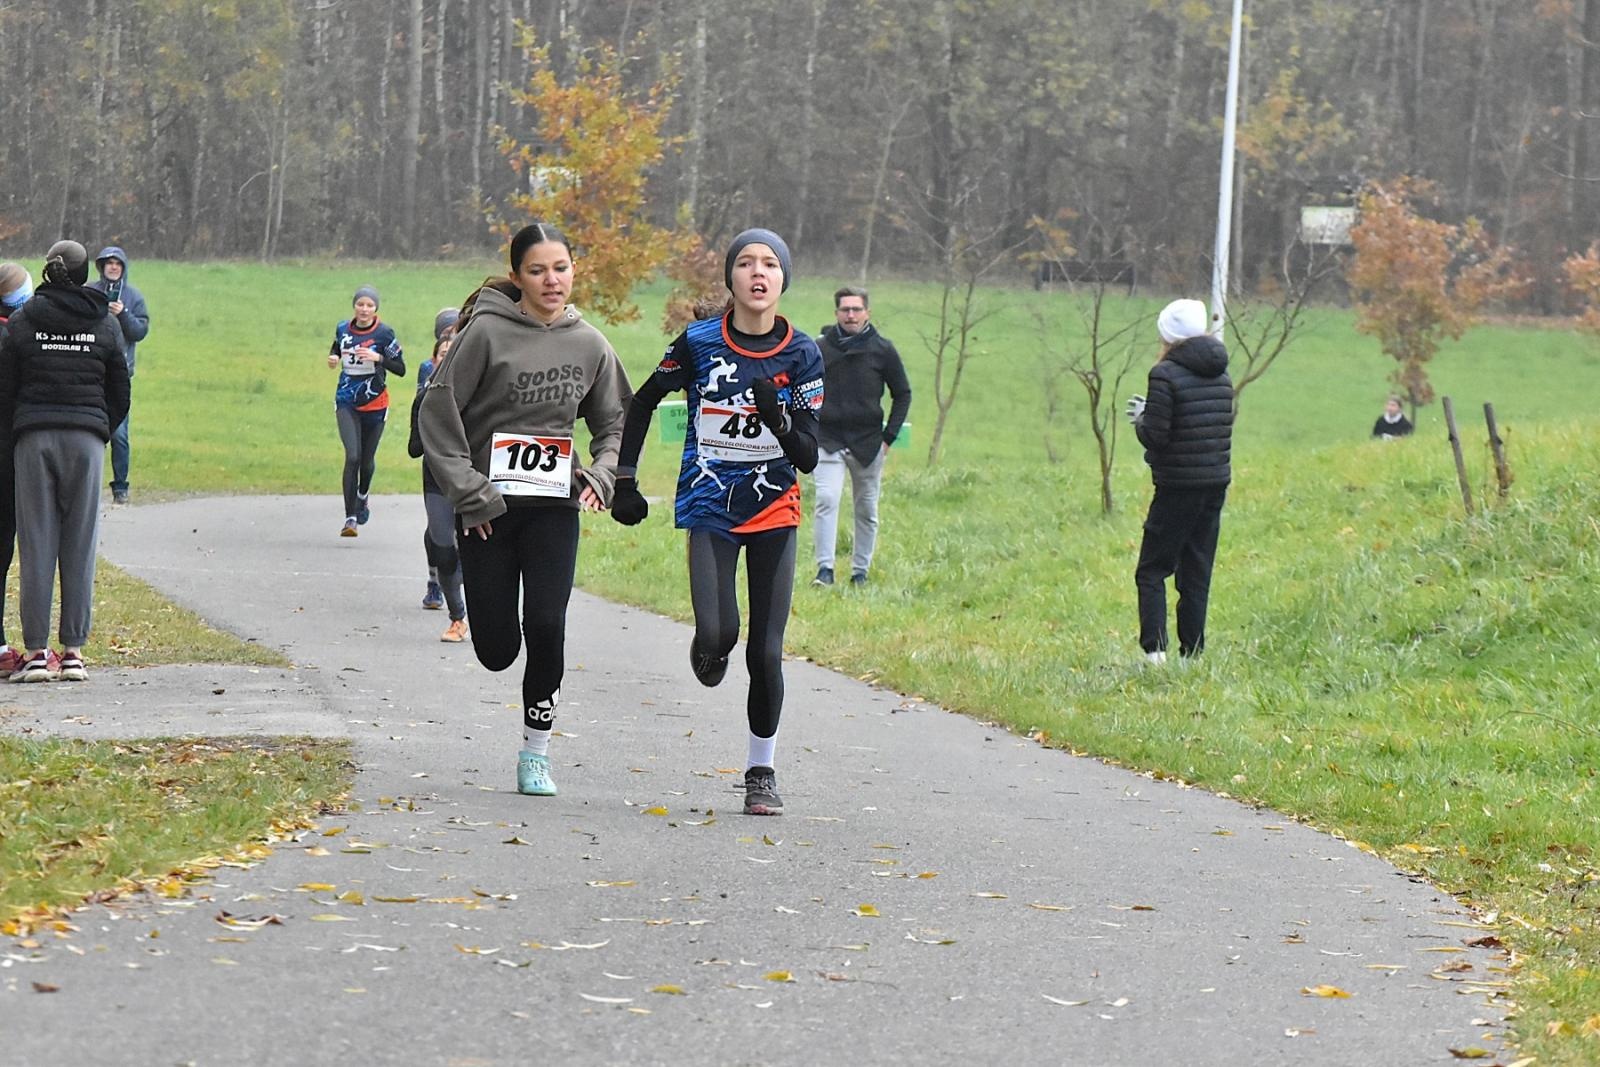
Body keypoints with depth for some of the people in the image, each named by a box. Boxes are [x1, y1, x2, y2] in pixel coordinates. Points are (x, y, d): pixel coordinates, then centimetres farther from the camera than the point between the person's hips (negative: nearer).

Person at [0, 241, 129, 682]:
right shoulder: (105, 323, 4)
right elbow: (120, 393, 7)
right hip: (87, 438, 0)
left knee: (37, 542, 1)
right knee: (80, 542, 3)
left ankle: (36, 650, -2)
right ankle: (73, 649, 2)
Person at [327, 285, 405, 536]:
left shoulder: (384, 334, -9)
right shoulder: (343, 329, 0)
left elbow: (400, 369, -9)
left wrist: (379, 358, -25)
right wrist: (333, 357, -1)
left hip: (375, 405, 0)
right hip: (346, 403, 1)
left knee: (367, 460, 13)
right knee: (352, 457, -16)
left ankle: (362, 497, 47)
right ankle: (350, 518, -16)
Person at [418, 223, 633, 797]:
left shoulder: (589, 345, 4)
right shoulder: (487, 331, -8)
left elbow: (615, 423, 17)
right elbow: (436, 411, -7)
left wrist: (601, 476, -2)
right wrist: (468, 492, -11)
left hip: (555, 507, 2)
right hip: (487, 507, -2)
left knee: (546, 626, -12)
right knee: (496, 648, -1)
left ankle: (536, 752, 4)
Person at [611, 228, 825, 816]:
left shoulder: (802, 354, -3)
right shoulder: (699, 343, -4)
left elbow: (808, 458, -5)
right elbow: (642, 403, 12)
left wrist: (777, 418, -25)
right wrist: (625, 479, 9)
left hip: (774, 512, 1)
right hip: (710, 508, -1)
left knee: (765, 652, -2)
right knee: (717, 634, -19)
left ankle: (761, 771, 15)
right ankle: (708, 651, 21)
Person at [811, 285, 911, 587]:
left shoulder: (882, 350, 0)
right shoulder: (821, 349, 2)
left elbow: (903, 394, 8)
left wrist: (889, 436, 0)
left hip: (868, 444, 1)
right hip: (828, 441, -1)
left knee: (867, 510, 7)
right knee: (826, 500, -17)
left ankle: (860, 571, 19)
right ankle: (825, 568, -17)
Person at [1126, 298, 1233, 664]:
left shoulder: (1166, 375, -12)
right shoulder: (1221, 376, 10)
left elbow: (1155, 436, -16)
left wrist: (1140, 418, 7)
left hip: (1178, 486, -7)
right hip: (1216, 483, 7)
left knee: (1151, 571, -1)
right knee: (1197, 574, 11)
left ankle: (1154, 648, -14)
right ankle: (1193, 652, 10)